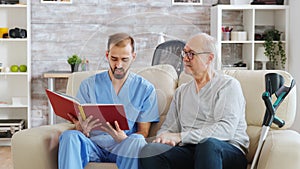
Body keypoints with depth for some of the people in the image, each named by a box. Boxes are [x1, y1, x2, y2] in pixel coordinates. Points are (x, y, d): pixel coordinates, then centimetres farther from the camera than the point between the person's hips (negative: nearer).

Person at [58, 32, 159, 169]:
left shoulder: (146, 89, 7)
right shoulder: (89, 85, 10)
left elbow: (143, 132, 6)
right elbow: (80, 125, 8)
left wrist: (124, 139, -18)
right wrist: (82, 129, -19)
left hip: (123, 147, -1)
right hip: (93, 145, 1)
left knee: (137, 141, -35)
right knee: (69, 136, -30)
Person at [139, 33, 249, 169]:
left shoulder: (229, 85, 2)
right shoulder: (181, 91, 23)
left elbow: (226, 128, -13)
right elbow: (168, 128, 17)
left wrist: (181, 136, -17)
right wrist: (164, 137, -10)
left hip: (228, 150, -3)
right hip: (189, 150, 4)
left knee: (208, 143, -40)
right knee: (149, 151, -27)